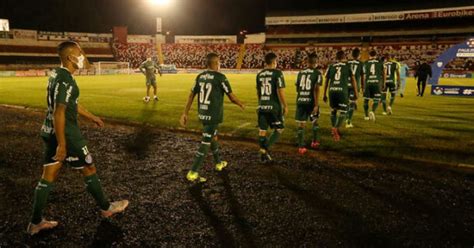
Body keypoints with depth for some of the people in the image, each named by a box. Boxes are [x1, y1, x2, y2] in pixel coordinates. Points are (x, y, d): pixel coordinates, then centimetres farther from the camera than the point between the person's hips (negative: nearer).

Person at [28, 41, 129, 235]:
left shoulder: (57, 74, 11)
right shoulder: (65, 79, -21)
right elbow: (58, 113, -25)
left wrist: (92, 117, 31)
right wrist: (62, 144, -24)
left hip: (50, 132, 9)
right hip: (65, 133, -9)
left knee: (48, 177, 13)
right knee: (89, 170, 7)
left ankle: (36, 223, 22)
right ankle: (106, 208, 25)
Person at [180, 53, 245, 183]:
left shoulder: (200, 76, 5)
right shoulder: (220, 77, -14)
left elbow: (191, 95, 4)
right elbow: (232, 97, -10)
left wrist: (185, 113, 8)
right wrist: (241, 105, 11)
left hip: (202, 114, 7)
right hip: (213, 116, -7)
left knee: (213, 137, 25)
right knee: (205, 143, -3)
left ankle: (219, 163, 40)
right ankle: (193, 173, -2)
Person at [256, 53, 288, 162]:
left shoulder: (259, 74, 7)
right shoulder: (277, 73, -10)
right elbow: (280, 91, -14)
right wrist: (285, 106, -6)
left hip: (262, 106, 5)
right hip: (274, 106, -5)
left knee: (262, 130, 11)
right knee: (279, 129, 10)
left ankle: (263, 155, 17)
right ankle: (265, 149, -3)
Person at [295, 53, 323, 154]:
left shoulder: (300, 73, 8)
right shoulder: (317, 73, -5)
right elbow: (316, 90, -14)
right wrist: (316, 105, -16)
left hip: (300, 101, 3)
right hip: (311, 101, -3)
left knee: (301, 124, 5)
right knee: (315, 121, 21)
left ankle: (301, 147, 3)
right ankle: (315, 141, 32)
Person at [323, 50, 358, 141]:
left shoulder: (331, 66, 11)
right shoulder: (348, 66, 6)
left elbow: (326, 81, 12)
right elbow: (353, 80, 5)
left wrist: (324, 94, 19)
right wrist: (355, 93, 13)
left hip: (332, 90, 3)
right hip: (343, 91, -3)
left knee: (333, 111, 20)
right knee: (343, 112, 4)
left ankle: (334, 129, 25)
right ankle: (336, 128, -17)